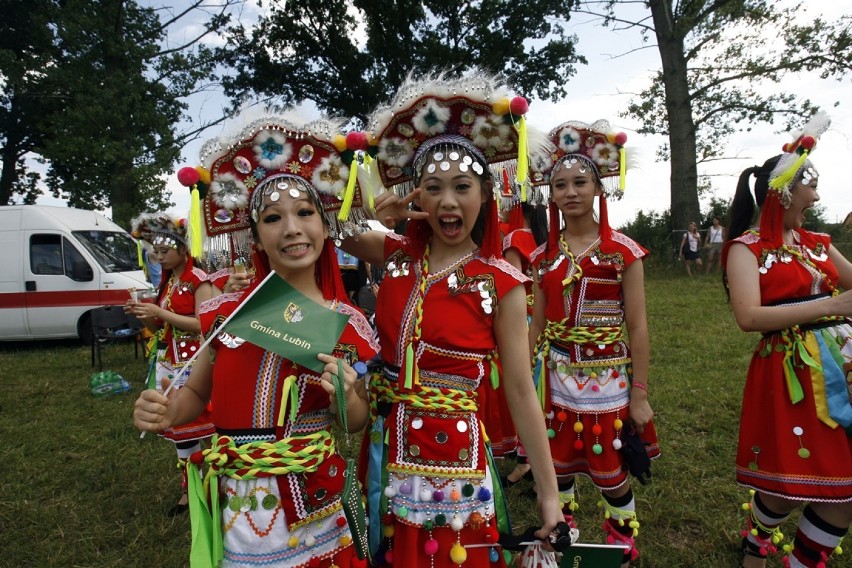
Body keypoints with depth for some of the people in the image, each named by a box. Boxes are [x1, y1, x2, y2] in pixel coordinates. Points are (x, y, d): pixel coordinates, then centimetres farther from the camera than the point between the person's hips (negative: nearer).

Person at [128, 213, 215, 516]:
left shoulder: (198, 279, -11)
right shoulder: (167, 281, 14)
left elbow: (203, 325, -19)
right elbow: (159, 327, 18)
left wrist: (161, 313, -19)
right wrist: (142, 314, -2)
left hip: (191, 362, -8)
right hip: (167, 361, 8)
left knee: (193, 424, -4)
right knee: (178, 425, 13)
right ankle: (189, 488, 25)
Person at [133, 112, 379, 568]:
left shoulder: (346, 324, -9)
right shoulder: (227, 311, -7)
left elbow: (357, 422, 3)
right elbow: (197, 392, 9)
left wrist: (346, 397, -18)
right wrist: (161, 414, -11)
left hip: (314, 501, 0)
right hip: (239, 505, 1)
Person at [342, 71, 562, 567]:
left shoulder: (501, 283, -10)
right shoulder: (397, 256, -1)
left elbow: (520, 389, -7)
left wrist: (549, 493, -5)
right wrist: (369, 214, -11)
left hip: (453, 449, -3)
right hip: (386, 443, 4)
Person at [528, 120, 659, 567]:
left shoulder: (623, 251, -7)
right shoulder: (544, 255, 3)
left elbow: (637, 327, -6)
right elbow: (537, 323, 7)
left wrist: (640, 394, -7)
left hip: (607, 380, -3)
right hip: (557, 379, 3)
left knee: (610, 473, 10)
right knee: (558, 467, 14)